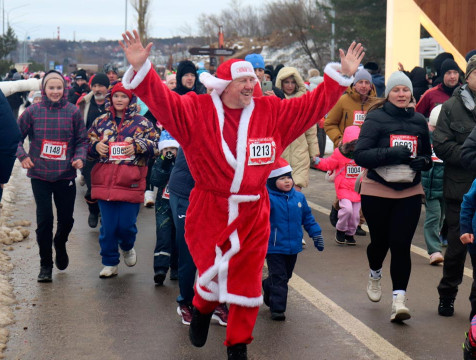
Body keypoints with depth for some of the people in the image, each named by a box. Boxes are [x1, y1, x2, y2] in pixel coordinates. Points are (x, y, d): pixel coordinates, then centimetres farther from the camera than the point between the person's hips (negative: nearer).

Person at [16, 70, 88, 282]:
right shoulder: (33, 112, -1)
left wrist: (80, 157, -11)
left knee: (66, 218, 7)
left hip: (65, 175, 1)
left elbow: (82, 140, 7)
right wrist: (22, 155, -7)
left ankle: (60, 244, 42)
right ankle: (45, 265, 10)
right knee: (44, 219, -4)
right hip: (40, 175, -1)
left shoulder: (72, 112, 0)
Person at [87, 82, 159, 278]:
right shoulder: (100, 122, 13)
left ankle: (127, 247, 33)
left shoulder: (141, 123, 5)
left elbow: (154, 143, 3)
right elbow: (87, 143, 19)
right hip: (105, 181, 2)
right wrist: (95, 146, -3)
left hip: (131, 183, -2)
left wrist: (137, 146, -14)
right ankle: (110, 263, 17)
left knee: (126, 225, -1)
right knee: (107, 227, 3)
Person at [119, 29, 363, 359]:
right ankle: (203, 309, 34)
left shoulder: (272, 112, 3)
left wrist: (341, 74, 0)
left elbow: (314, 103, 5)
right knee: (213, 274, -3)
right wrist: (141, 68, -28)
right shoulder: (197, 110, -4)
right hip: (208, 211, -3)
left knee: (247, 282, 8)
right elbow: (163, 100, -14)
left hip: (252, 214, 3)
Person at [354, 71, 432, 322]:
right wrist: (392, 153, -25)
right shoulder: (375, 119, -7)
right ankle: (374, 276, 44)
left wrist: (423, 161, -5)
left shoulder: (419, 121, 7)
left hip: (409, 193, 2)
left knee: (401, 245, -7)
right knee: (380, 241, 12)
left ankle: (399, 299, -7)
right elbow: (360, 155, -14)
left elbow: (427, 155, 19)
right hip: (377, 192, -2)